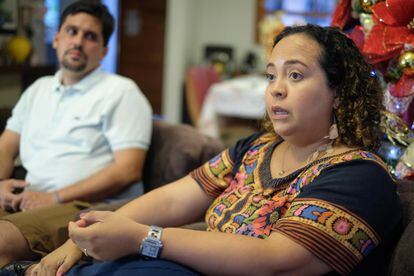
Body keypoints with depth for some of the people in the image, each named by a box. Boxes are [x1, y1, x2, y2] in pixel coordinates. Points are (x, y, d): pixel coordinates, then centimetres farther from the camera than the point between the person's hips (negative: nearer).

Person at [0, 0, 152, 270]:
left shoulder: (121, 92, 2)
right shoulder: (38, 90, 24)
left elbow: (128, 170, -9)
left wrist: (55, 198, -13)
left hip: (90, 207, -6)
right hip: (28, 200, 6)